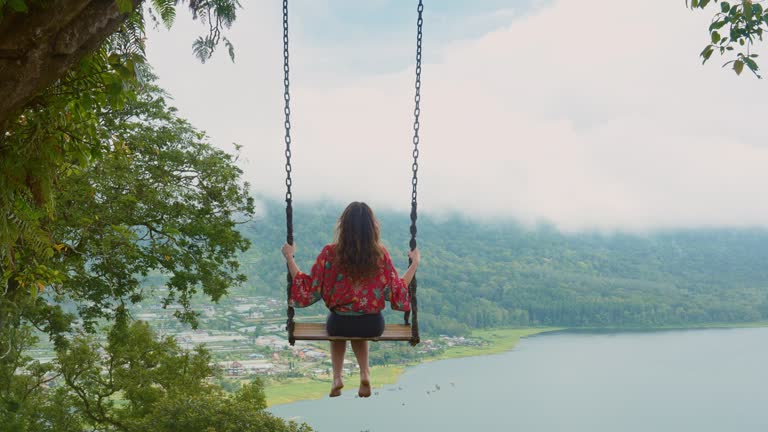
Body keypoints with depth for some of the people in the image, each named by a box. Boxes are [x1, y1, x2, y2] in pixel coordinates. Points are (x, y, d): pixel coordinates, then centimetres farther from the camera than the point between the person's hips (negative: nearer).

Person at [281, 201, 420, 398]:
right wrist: (415, 262, 8)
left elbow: (308, 290, -6)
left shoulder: (330, 253, -13)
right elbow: (397, 293, -3)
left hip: (339, 325, -1)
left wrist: (289, 257, 3)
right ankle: (365, 374, 20)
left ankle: (337, 377, 25)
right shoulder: (381, 254, -10)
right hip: (373, 326, 1)